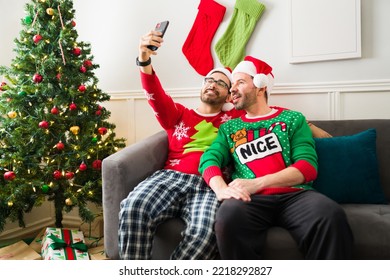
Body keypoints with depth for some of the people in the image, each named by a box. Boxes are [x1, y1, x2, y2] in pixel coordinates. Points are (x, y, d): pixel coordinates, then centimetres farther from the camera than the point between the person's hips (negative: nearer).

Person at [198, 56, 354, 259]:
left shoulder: (292, 119, 17)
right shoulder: (229, 127, 23)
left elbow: (308, 166, 2)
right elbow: (209, 158, 6)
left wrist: (257, 183, -13)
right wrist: (221, 189, -19)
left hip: (294, 195, 0)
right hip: (252, 199, 1)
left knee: (331, 216, -34)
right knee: (229, 218, -35)